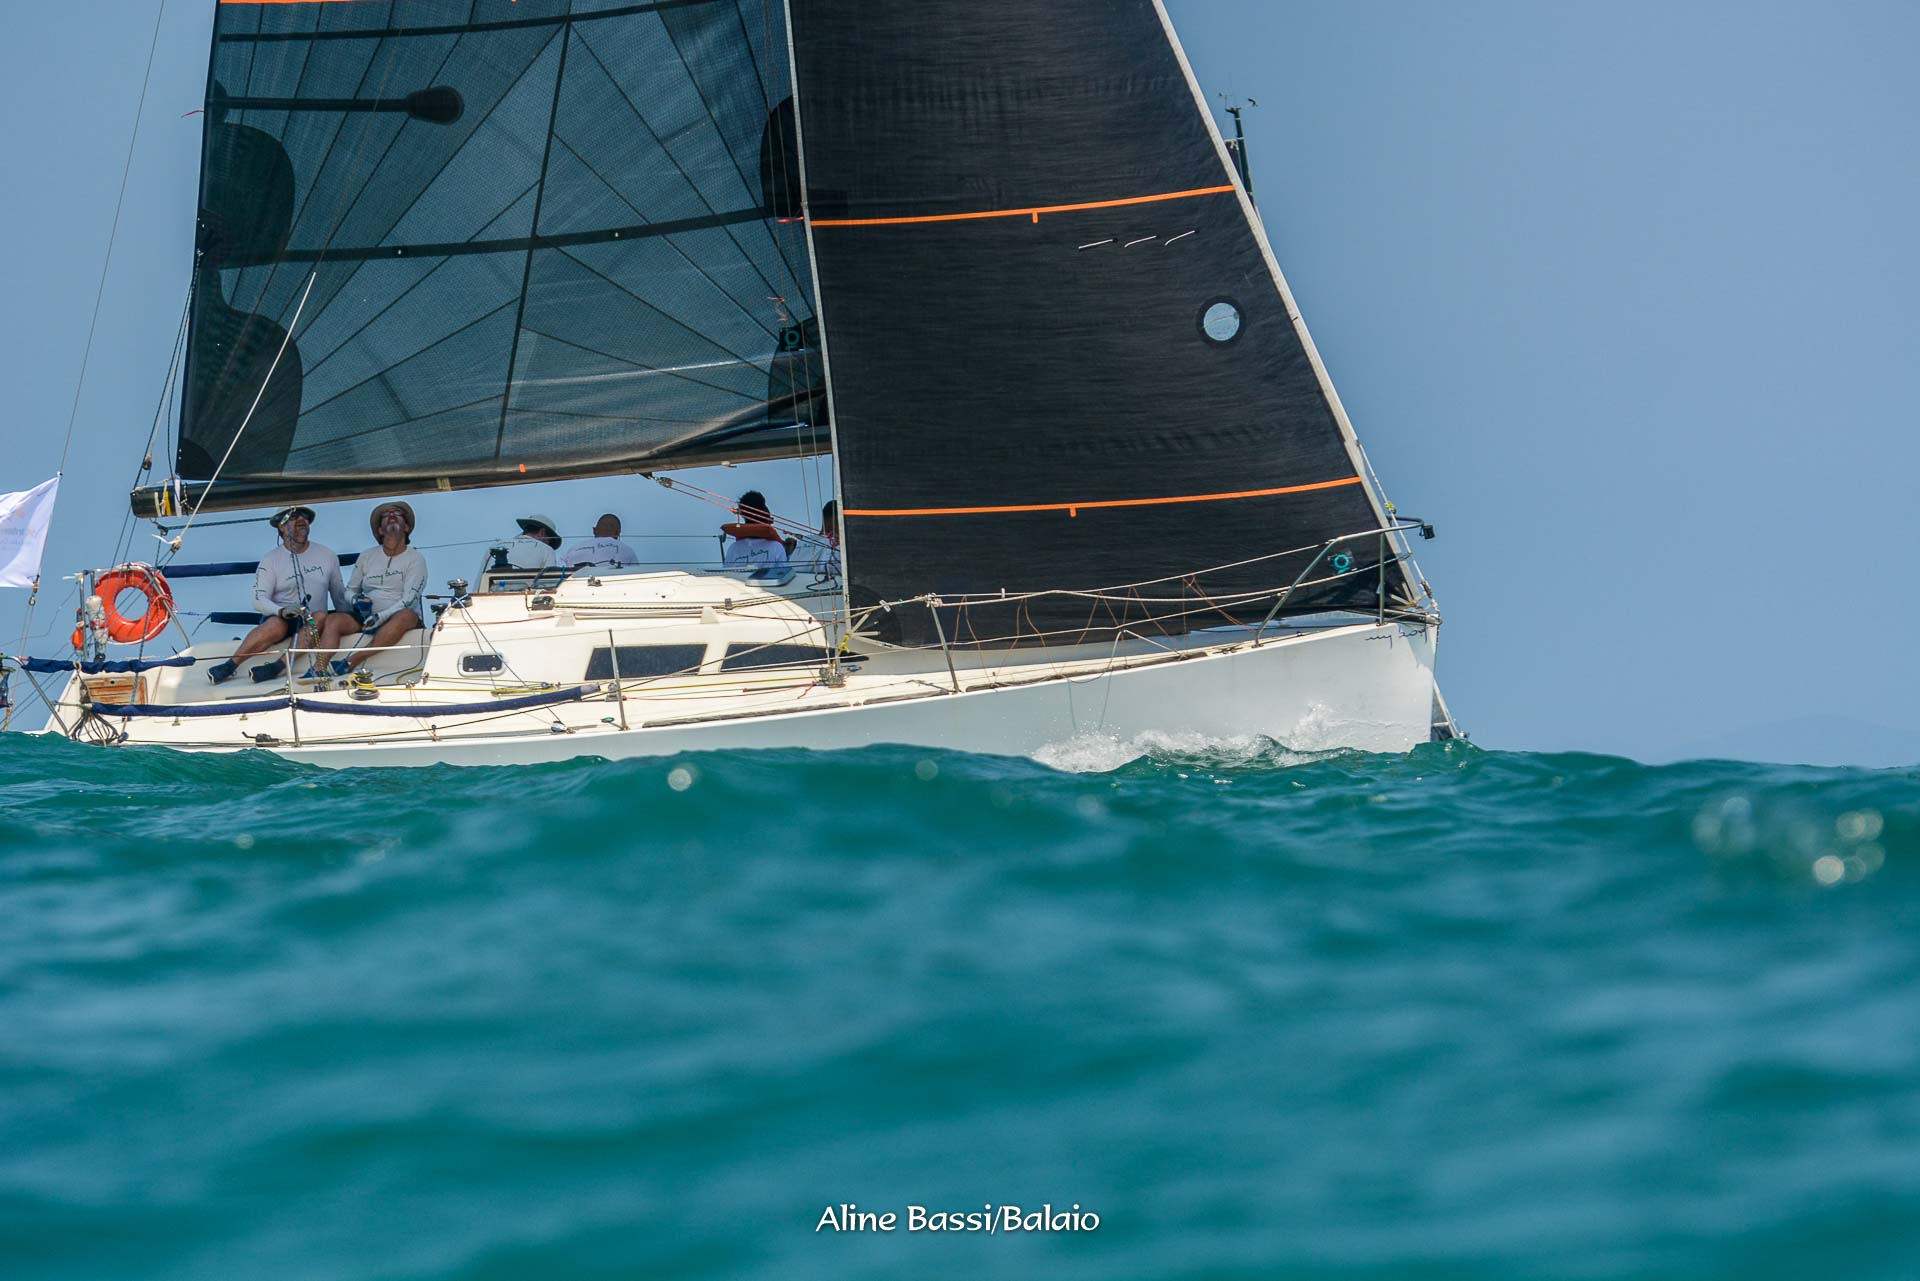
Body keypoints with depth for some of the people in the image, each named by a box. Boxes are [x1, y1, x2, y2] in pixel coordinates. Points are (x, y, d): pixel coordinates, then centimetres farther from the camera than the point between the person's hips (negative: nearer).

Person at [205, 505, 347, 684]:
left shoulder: (326, 556, 11)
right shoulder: (272, 560, 2)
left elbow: (340, 596, 20)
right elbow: (258, 600, -8)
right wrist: (282, 610, -27)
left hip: (311, 623, 2)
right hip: (279, 618, -2)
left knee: (321, 617, -32)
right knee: (276, 625, -37)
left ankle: (279, 666, -42)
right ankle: (230, 666, -38)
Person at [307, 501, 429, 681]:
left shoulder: (415, 559, 2)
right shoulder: (367, 556, 16)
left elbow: (408, 600, -9)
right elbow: (350, 589, 22)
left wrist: (381, 617, -23)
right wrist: (356, 599, -3)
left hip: (396, 618, -4)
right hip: (367, 618, 4)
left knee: (406, 616, -39)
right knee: (333, 620, -23)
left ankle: (351, 662, -44)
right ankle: (318, 671, -41)